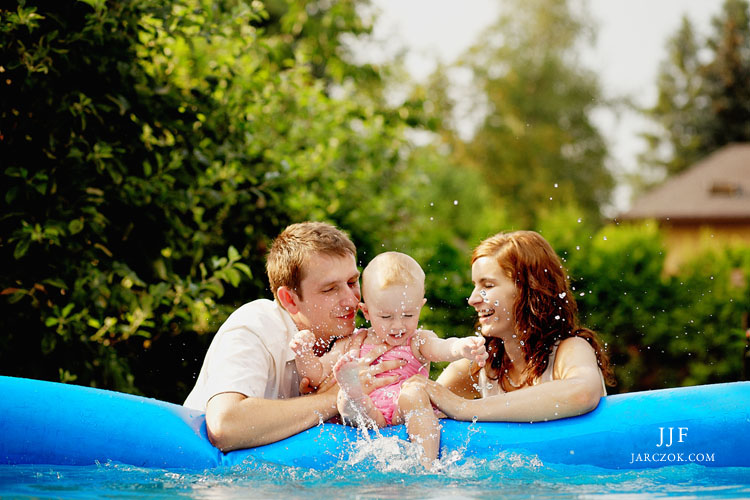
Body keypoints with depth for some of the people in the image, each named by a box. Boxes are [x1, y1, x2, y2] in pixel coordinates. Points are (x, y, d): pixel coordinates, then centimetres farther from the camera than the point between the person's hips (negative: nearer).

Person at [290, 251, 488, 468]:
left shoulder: (418, 341, 10)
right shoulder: (354, 344, 16)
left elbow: (442, 348, -12)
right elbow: (318, 373, 17)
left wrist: (463, 348, -37)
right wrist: (303, 353, -5)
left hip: (405, 415, -1)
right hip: (367, 417, 2)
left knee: (413, 391, -32)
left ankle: (426, 466, -43)